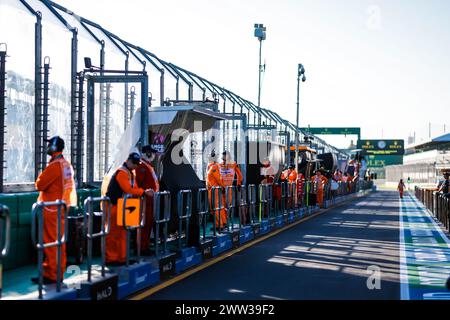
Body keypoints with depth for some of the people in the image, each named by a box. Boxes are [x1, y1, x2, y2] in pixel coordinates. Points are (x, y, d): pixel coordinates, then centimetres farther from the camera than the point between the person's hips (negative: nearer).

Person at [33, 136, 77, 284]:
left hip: (51, 209, -9)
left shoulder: (54, 165, -17)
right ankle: (59, 272, 18)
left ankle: (51, 275, -2)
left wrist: (41, 176, 2)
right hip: (62, 206, 9)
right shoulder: (67, 164, 10)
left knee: (51, 242, -4)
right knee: (59, 241, 12)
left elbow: (39, 184, -16)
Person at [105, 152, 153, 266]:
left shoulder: (130, 173, 16)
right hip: (113, 206, -10)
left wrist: (145, 192, -5)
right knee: (113, 234, -6)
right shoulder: (122, 172, -17)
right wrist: (144, 192, -23)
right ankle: (110, 259, -1)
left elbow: (133, 188, 13)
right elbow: (128, 189, -25)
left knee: (122, 233, 12)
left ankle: (121, 257, 17)